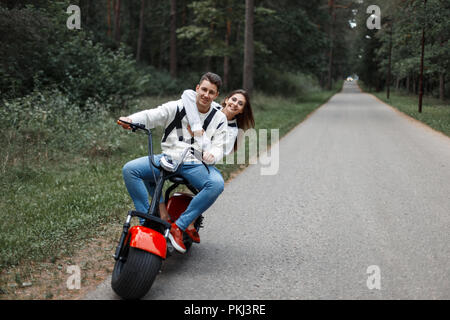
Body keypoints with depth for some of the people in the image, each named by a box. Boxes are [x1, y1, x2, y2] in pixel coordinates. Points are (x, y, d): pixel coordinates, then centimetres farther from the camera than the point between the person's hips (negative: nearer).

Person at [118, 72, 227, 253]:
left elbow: (218, 147, 3)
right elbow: (150, 116, -1)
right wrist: (131, 120, -22)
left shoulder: (219, 119, 10)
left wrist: (212, 155, -22)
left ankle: (179, 226, -25)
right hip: (168, 159, 1)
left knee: (216, 184, -34)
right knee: (129, 170, -20)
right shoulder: (177, 107, 7)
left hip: (196, 165, -1)